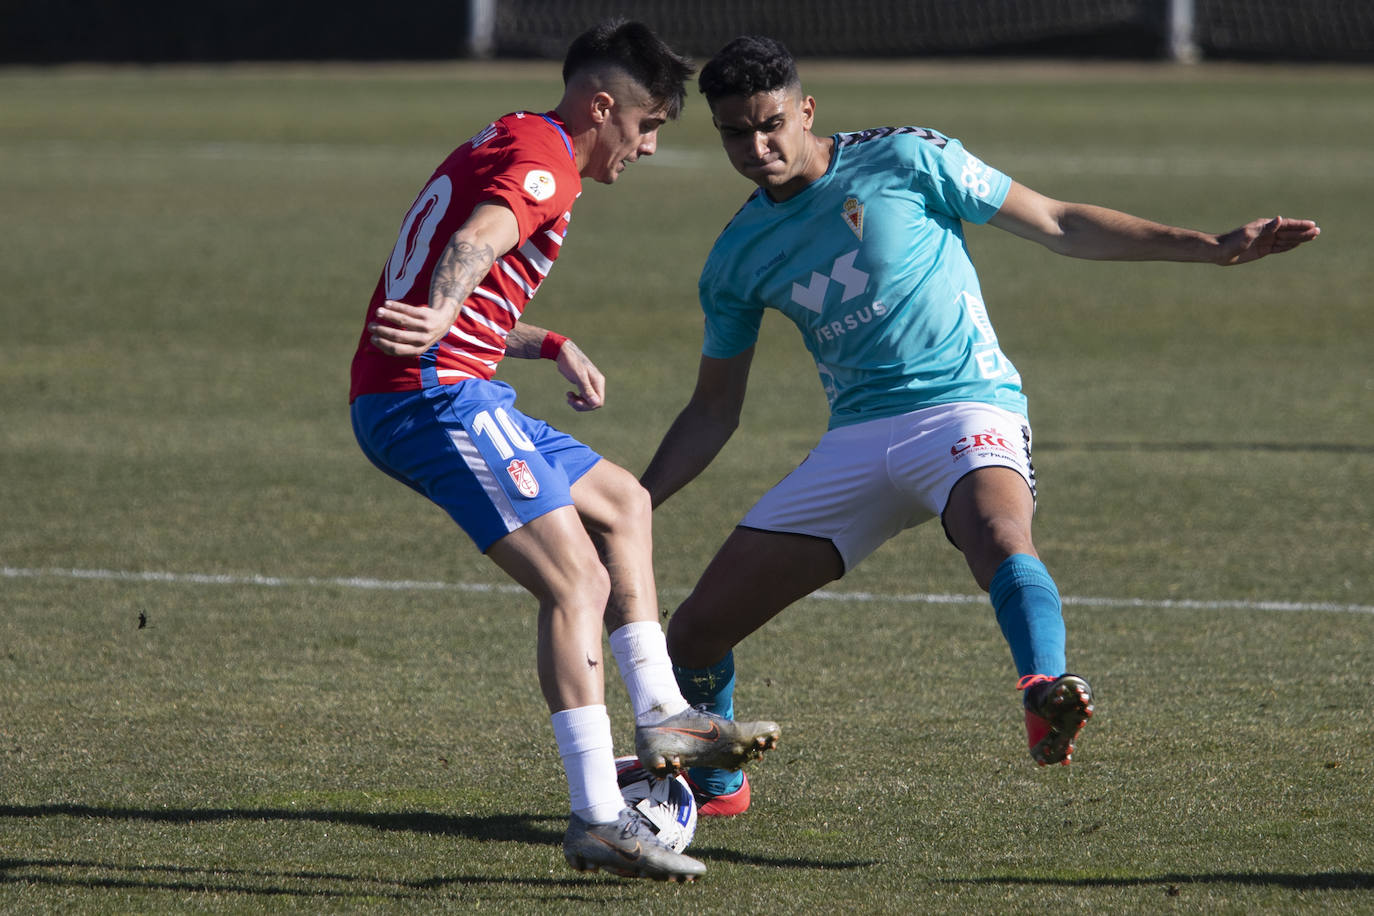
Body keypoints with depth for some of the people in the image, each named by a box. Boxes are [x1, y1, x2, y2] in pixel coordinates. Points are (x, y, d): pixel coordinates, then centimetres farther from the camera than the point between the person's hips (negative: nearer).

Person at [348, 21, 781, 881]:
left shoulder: (510, 143, 24)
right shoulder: (541, 155, -9)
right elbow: (477, 242, -32)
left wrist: (552, 345, 33)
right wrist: (438, 318, -49)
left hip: (437, 394, 11)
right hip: (435, 397, -11)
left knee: (623, 503, 24)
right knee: (577, 583, -17)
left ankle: (660, 714, 23)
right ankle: (599, 818, -25)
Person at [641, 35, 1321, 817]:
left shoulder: (903, 160, -2)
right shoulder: (738, 259, 10)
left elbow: (1057, 225, 3)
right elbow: (713, 413, 19)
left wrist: (1212, 248, -3)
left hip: (965, 405, -4)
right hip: (855, 439, 5)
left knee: (998, 538, -40)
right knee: (696, 631, -1)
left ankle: (1047, 695, -65)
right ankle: (713, 786, 26)